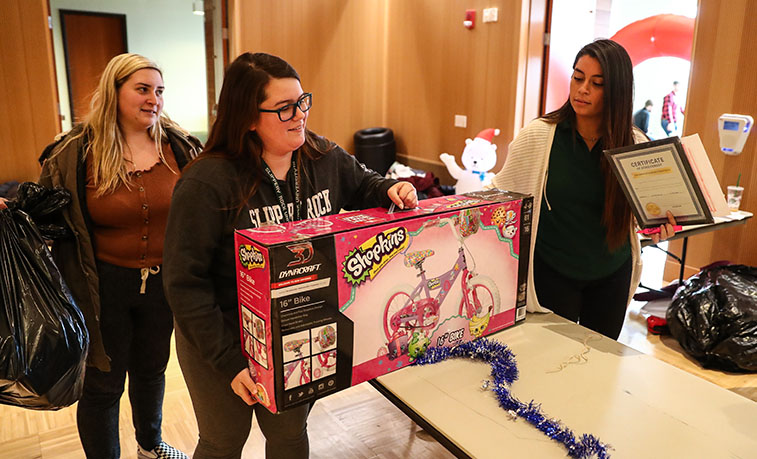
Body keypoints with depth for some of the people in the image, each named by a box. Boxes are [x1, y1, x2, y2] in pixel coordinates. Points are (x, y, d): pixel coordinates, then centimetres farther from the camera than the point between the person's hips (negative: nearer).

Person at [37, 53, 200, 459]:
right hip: (104, 287, -3)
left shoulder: (179, 147, -3)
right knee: (102, 384, 11)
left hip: (163, 283, 3)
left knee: (152, 369, 24)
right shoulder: (76, 152, -10)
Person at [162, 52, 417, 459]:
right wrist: (228, 361, -24)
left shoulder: (325, 159, -8)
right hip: (224, 344, -4)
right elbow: (186, 284, -22)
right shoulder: (208, 183, -25)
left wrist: (391, 190, -12)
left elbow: (364, 186, 12)